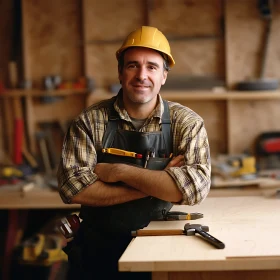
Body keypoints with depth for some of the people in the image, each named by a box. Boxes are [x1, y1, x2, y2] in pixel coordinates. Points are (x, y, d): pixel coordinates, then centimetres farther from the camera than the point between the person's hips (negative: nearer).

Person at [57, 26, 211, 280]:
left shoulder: (187, 124, -3)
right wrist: (157, 184, -16)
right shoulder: (90, 121, -3)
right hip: (99, 250, 0)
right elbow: (72, 186, -15)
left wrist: (120, 171, -17)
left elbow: (196, 186, -18)